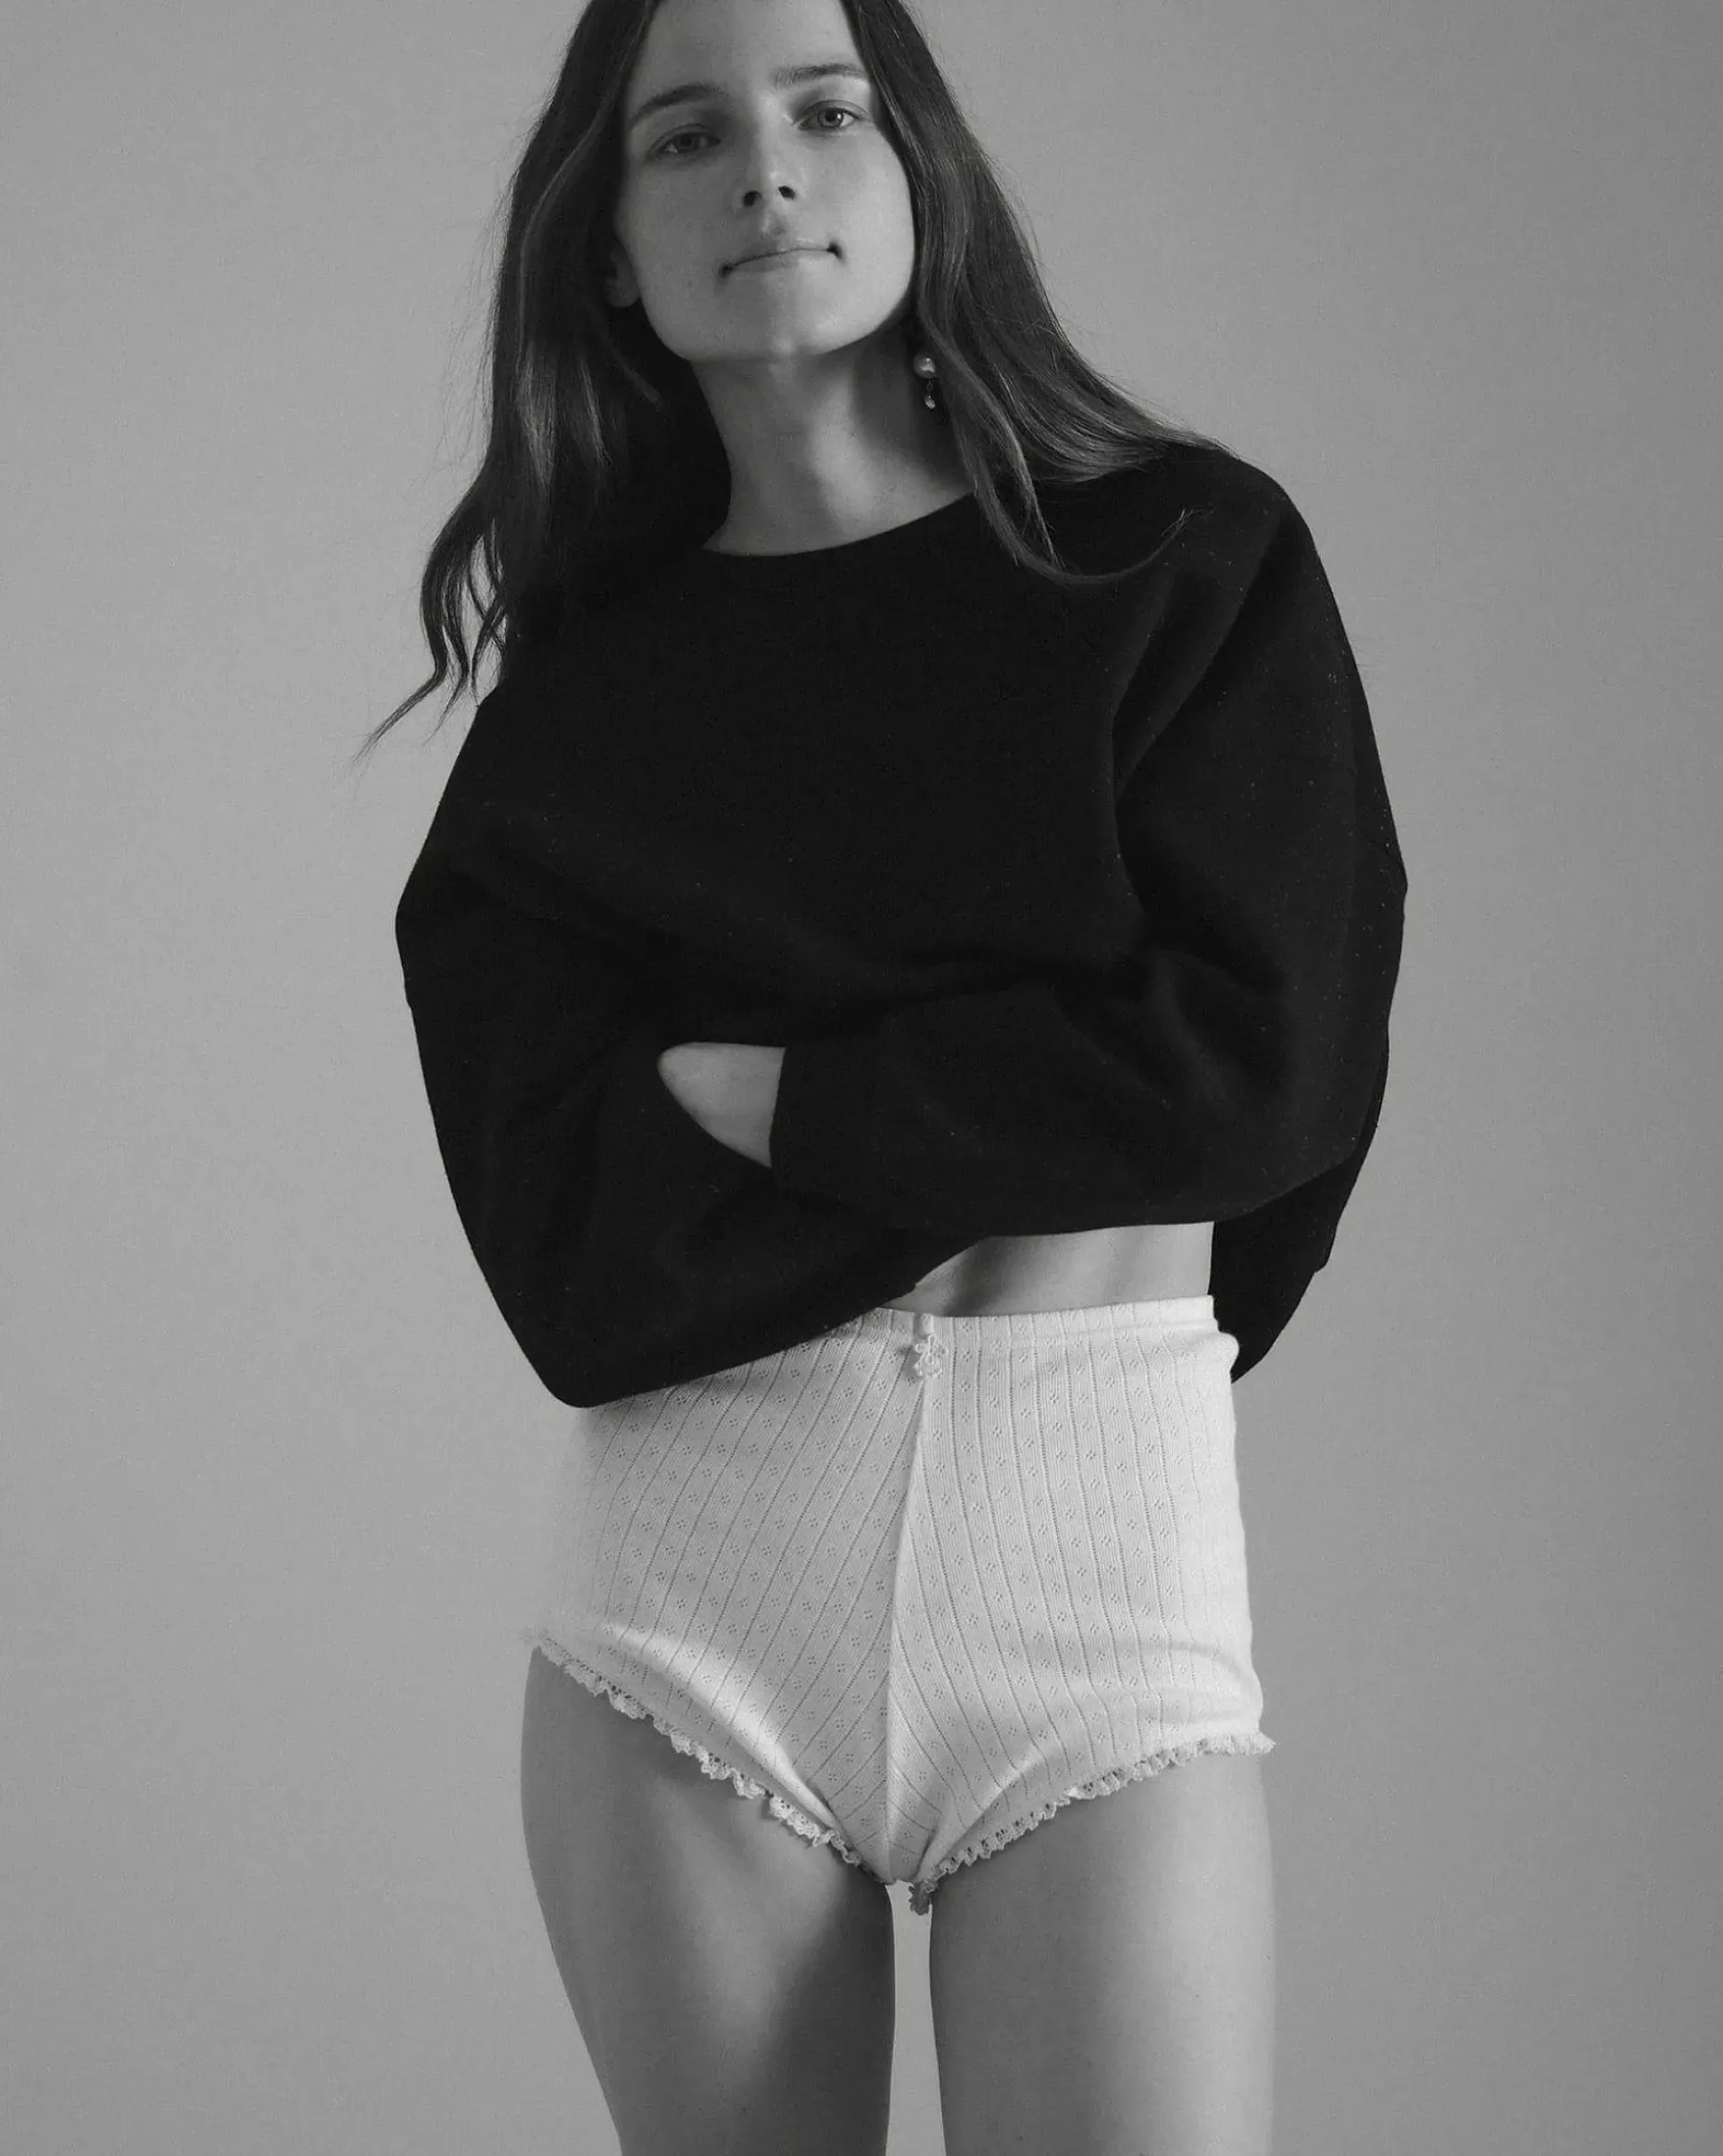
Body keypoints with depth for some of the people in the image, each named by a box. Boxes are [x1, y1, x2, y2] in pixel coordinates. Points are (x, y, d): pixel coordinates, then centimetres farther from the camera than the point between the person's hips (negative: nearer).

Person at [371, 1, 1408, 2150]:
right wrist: (1040, 1131, -9)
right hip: (684, 1567, 2)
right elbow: (576, 1259, -3)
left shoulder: (1190, 560, 5)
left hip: (1100, 1526, -1)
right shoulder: (579, 704, 7)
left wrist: (777, 1100, -6)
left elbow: (1265, 1059, -7)